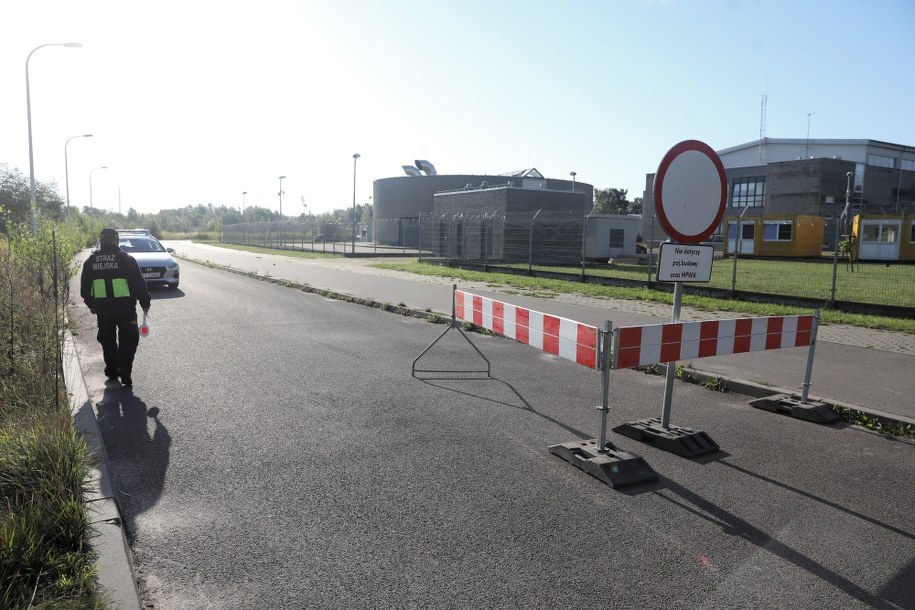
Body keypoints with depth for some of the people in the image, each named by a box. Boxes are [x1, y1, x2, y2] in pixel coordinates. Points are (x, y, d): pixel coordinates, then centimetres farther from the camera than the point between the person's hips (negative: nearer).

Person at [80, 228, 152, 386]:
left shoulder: (90, 261, 7)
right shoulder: (125, 259, -5)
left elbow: (85, 287, 13)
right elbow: (139, 283, -5)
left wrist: (91, 304, 25)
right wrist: (145, 302, 4)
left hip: (102, 307, 4)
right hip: (124, 306, -3)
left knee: (107, 339, 16)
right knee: (128, 338, 2)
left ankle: (112, 370, 22)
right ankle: (124, 367, -14)